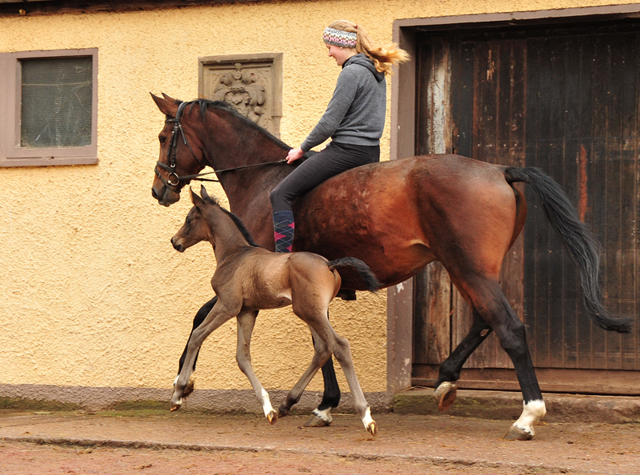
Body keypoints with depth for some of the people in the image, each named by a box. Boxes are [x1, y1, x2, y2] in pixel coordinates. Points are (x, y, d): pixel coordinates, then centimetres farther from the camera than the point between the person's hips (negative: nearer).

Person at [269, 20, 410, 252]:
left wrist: (302, 149, -2)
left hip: (347, 150, -10)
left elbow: (329, 123, -16)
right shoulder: (377, 73, 14)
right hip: (371, 153, 10)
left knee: (280, 194, -11)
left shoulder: (351, 73, -14)